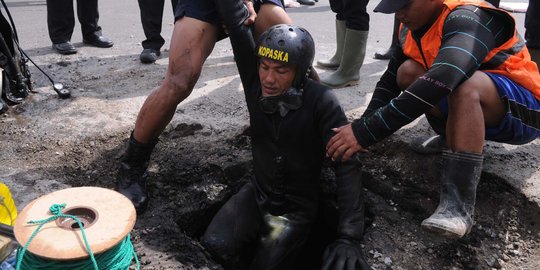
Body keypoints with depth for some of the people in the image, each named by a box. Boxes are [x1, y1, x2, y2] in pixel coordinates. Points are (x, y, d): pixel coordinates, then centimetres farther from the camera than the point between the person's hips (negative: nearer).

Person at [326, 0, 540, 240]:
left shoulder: (468, 19, -26)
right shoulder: (413, 27, -2)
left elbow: (439, 82, -42)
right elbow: (390, 80, 1)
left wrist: (365, 132, -45)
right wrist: (363, 126, -16)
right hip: (471, 109, 7)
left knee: (466, 84, -37)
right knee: (408, 72, -11)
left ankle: (458, 204, -37)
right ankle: (454, 135, 6)